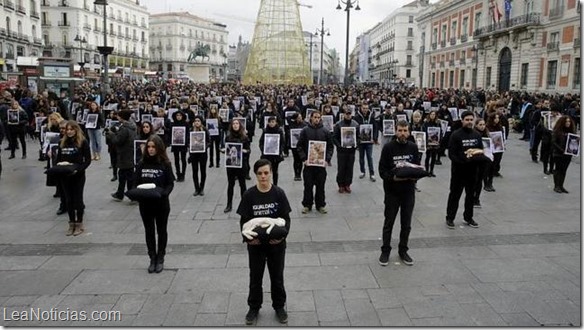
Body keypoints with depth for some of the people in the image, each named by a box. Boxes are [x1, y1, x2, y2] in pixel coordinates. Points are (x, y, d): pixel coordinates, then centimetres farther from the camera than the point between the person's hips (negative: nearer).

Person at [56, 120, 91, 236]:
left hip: (78, 175, -4)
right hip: (64, 176, 4)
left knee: (77, 199, 4)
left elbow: (88, 159, -8)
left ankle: (79, 224, 16)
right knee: (69, 200, 10)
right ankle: (71, 224, 21)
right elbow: (58, 159, 14)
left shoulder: (83, 142, -6)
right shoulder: (62, 142, 8)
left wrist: (78, 169, -20)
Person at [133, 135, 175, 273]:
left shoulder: (165, 164, -6)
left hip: (161, 203, -2)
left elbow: (170, 183, -6)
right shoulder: (142, 164, 2)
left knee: (161, 230, 12)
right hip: (145, 203, 2)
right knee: (149, 231, 12)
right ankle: (152, 259, 25)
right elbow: (135, 182, 3)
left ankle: (160, 259, 26)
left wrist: (163, 192, -25)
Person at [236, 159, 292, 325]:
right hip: (256, 243, 0)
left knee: (277, 276, 15)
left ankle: (279, 306, 33)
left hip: (276, 243, 0)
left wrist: (282, 235, -20)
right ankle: (254, 307, 33)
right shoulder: (249, 195, -8)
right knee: (255, 277, 14)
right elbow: (244, 220, -4)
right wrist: (248, 237, -19)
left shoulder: (279, 193, -8)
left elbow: (286, 218, -5)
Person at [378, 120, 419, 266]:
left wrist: (415, 176, -14)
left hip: (409, 191, 3)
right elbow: (382, 170, -8)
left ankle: (403, 251, 28)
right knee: (388, 223, 8)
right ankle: (385, 251, 23)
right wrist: (393, 177, -25)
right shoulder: (388, 147, -8)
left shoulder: (413, 147, 2)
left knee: (406, 224, 12)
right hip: (392, 191, -3)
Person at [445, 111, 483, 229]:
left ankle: (468, 217, 27)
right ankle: (450, 218, 14)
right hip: (459, 170, -5)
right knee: (455, 194, 4)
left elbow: (481, 150, 13)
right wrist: (462, 161, -27)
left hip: (472, 170, 5)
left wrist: (479, 155, -10)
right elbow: (451, 154, -13)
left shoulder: (477, 135, 8)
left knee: (471, 195, 14)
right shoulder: (456, 135, -9)